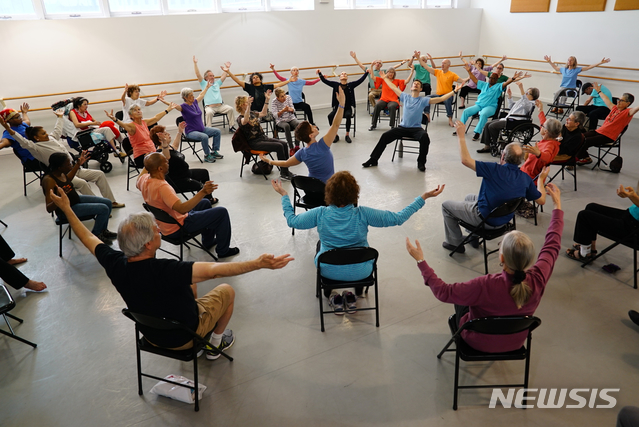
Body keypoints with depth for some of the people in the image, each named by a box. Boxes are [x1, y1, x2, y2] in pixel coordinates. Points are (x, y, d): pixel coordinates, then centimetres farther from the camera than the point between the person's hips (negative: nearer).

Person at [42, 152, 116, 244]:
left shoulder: (60, 173, -5)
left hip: (76, 199, 10)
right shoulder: (49, 180, -29)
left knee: (108, 203, 8)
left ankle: (103, 230, 28)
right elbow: (49, 209, -31)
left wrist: (78, 164, 21)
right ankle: (95, 236, 7)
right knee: (103, 209, -18)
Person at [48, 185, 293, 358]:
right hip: (184, 337, -6)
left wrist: (66, 209, 7)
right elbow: (213, 270, -50)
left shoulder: (116, 266, -21)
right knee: (227, 291, 14)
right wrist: (258, 264, -56)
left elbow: (88, 239, -4)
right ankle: (216, 343, 33)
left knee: (190, 282, 26)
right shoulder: (162, 271, -41)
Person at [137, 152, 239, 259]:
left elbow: (137, 185, 20)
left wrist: (147, 165, 26)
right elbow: (182, 208, -45)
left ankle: (208, 241, 39)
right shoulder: (162, 187, -35)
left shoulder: (143, 179, -7)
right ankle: (223, 251, 7)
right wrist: (203, 192, -52)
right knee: (221, 212, -10)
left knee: (205, 203, 27)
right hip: (177, 228, -10)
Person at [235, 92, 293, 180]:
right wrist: (248, 106, -50)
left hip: (263, 137, 8)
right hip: (254, 143, -8)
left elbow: (263, 113, 29)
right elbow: (245, 121, -38)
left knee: (284, 144, -12)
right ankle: (283, 173, -18)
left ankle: (285, 171, -9)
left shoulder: (251, 113, 13)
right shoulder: (240, 118, -12)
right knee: (279, 146, -24)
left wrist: (267, 100, 22)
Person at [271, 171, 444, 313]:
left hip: (329, 272, 1)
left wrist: (284, 194, 9)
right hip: (360, 272, 0)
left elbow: (292, 220, -3)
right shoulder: (363, 214, -21)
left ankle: (332, 298, 38)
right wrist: (423, 198, -6)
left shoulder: (320, 214, -19)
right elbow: (398, 218, -14)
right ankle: (353, 297, 38)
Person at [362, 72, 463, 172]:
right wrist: (385, 78, 29)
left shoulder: (423, 100, 5)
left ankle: (421, 162, -17)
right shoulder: (405, 97, 13)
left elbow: (441, 99, -1)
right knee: (385, 136, -16)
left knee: (425, 137, -35)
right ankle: (373, 159, -5)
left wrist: (454, 91, -8)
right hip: (403, 127, 2)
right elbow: (393, 88, 23)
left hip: (416, 128, -2)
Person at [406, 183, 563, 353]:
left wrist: (421, 261, -25)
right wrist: (557, 206, -1)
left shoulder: (486, 286, -42)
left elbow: (443, 292, -30)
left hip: (479, 343, -4)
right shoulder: (538, 280, -29)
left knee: (460, 297, 23)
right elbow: (552, 245, -11)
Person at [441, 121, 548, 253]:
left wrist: (461, 136, -21)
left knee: (446, 205, 11)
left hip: (485, 219, -7)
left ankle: (455, 243, 19)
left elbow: (465, 160, -32)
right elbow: (541, 200, 0)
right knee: (469, 197, 32)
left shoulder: (496, 170, -29)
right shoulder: (525, 178, -11)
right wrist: (541, 179, 15)